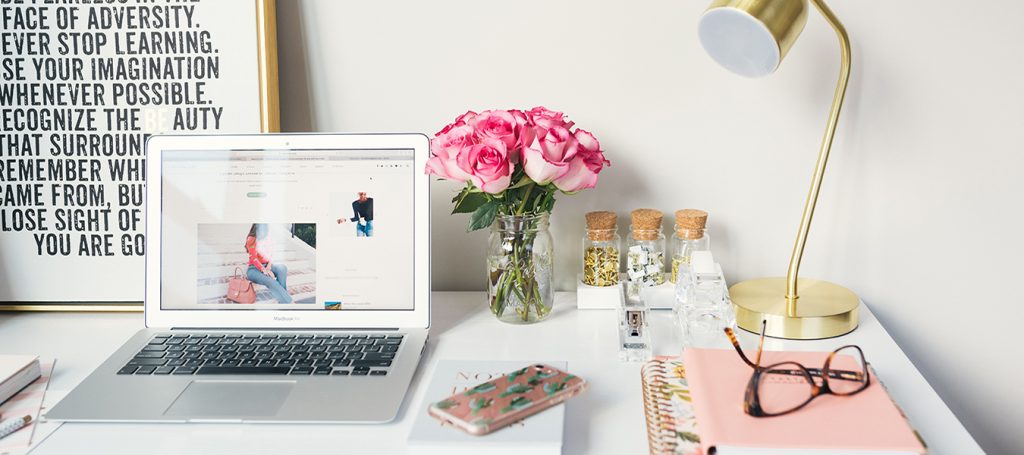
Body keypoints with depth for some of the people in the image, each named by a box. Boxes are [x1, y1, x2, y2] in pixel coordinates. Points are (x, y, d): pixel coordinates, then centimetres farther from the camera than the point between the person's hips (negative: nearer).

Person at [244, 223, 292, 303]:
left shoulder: (266, 239, 11)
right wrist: (265, 270, -27)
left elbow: (269, 256, 9)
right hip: (254, 269, -6)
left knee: (282, 268, -24)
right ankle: (287, 302, -35)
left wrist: (269, 267, -12)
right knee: (271, 281, -33)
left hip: (265, 266, 6)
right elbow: (254, 258, -16)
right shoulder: (251, 239, -9)